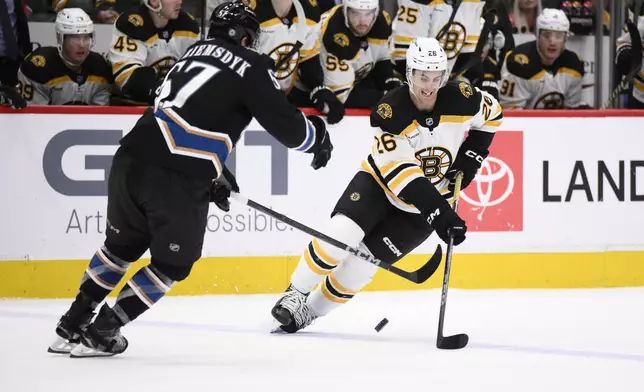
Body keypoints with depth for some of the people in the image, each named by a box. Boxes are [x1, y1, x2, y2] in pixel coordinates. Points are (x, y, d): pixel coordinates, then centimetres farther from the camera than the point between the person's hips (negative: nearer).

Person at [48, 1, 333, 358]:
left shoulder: (196, 51, 21)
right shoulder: (251, 67, 0)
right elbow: (284, 123, -4)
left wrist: (213, 173, 35)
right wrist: (316, 134, 17)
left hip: (131, 158, 7)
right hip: (176, 181, -7)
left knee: (122, 245, 27)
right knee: (173, 264, 13)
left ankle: (72, 325, 31)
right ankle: (99, 332, 11)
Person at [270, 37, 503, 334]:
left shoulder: (461, 98, -18)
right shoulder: (389, 113, -27)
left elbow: (492, 114, 7)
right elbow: (402, 175, -31)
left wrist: (471, 156, -5)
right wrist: (439, 213, -38)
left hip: (432, 198, 1)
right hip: (381, 183, -1)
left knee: (361, 262, -9)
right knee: (340, 233, -24)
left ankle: (310, 310, 9)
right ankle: (295, 295, -3)